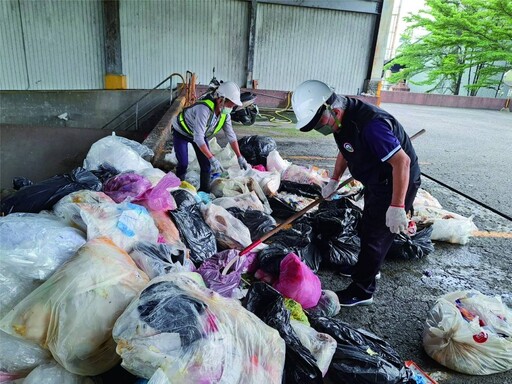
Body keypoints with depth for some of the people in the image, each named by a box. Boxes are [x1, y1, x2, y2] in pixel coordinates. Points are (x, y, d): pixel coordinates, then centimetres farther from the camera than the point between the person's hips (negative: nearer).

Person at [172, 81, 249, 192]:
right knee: (183, 164, -12)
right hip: (181, 132, -6)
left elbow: (231, 136, -9)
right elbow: (198, 138, -45)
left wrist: (240, 157, -12)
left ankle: (204, 191, 14)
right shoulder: (204, 108, -41)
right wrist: (212, 159, -47)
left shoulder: (225, 114, -18)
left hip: (200, 134, 6)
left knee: (206, 165, -1)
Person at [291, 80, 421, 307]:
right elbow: (345, 151, 13)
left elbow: (402, 161, -34)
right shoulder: (342, 120, -5)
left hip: (396, 184, -9)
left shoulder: (370, 124, -35)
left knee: (375, 235, 0)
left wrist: (397, 207, -34)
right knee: (367, 228, 23)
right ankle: (368, 268, 46)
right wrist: (334, 181, 12)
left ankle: (362, 290, 16)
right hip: (376, 182, 10)